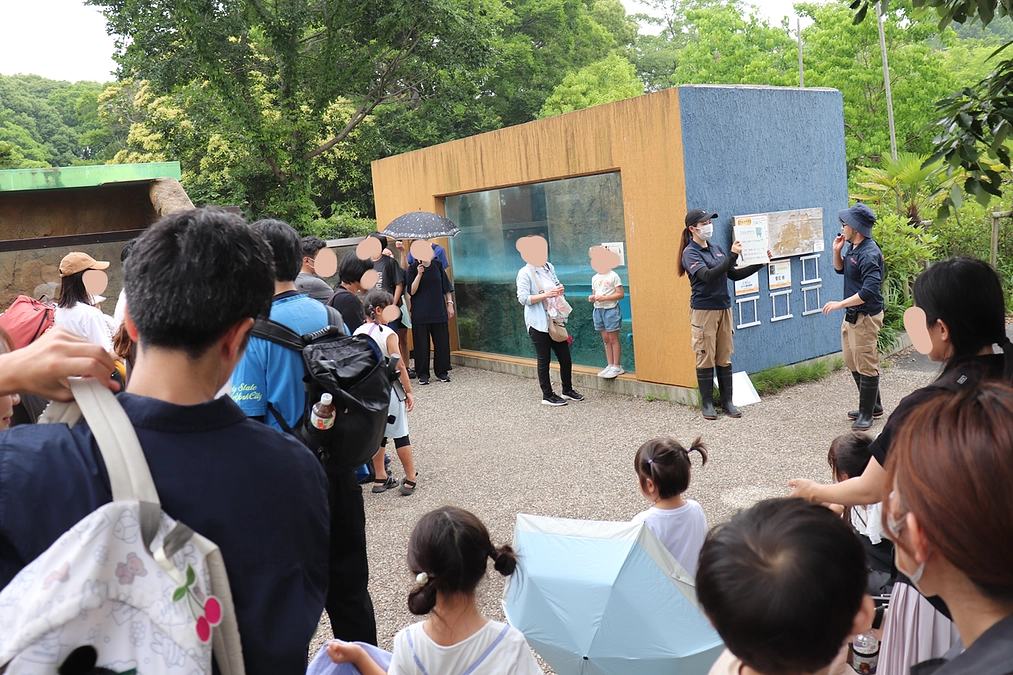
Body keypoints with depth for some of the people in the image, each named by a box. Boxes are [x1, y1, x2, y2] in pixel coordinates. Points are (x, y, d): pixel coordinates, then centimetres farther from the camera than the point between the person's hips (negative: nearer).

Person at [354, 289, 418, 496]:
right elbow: (400, 366, -15)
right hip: (387, 389, -5)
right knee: (400, 434, 4)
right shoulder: (387, 334, -15)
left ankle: (380, 479, 22)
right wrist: (409, 392, -8)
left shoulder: (357, 334, 2)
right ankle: (411, 480, 10)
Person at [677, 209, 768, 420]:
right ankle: (707, 403, 8)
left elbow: (734, 275, 17)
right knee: (705, 358, -1)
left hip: (723, 308, 6)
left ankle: (727, 401, 15)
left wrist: (759, 264, 8)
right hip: (703, 310, -6)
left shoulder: (716, 249, 13)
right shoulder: (690, 252, -7)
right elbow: (708, 275, -22)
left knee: (725, 358, 8)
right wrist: (732, 256, -27)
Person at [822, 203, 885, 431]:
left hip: (866, 317, -11)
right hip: (852, 315, 11)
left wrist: (841, 304, -25)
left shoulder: (869, 254, -22)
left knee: (866, 366, 0)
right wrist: (837, 251, 8)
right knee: (853, 363, 19)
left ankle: (866, 414, 11)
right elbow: (840, 269, 25)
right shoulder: (853, 248, 8)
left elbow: (870, 291, -28)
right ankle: (874, 405, 33)